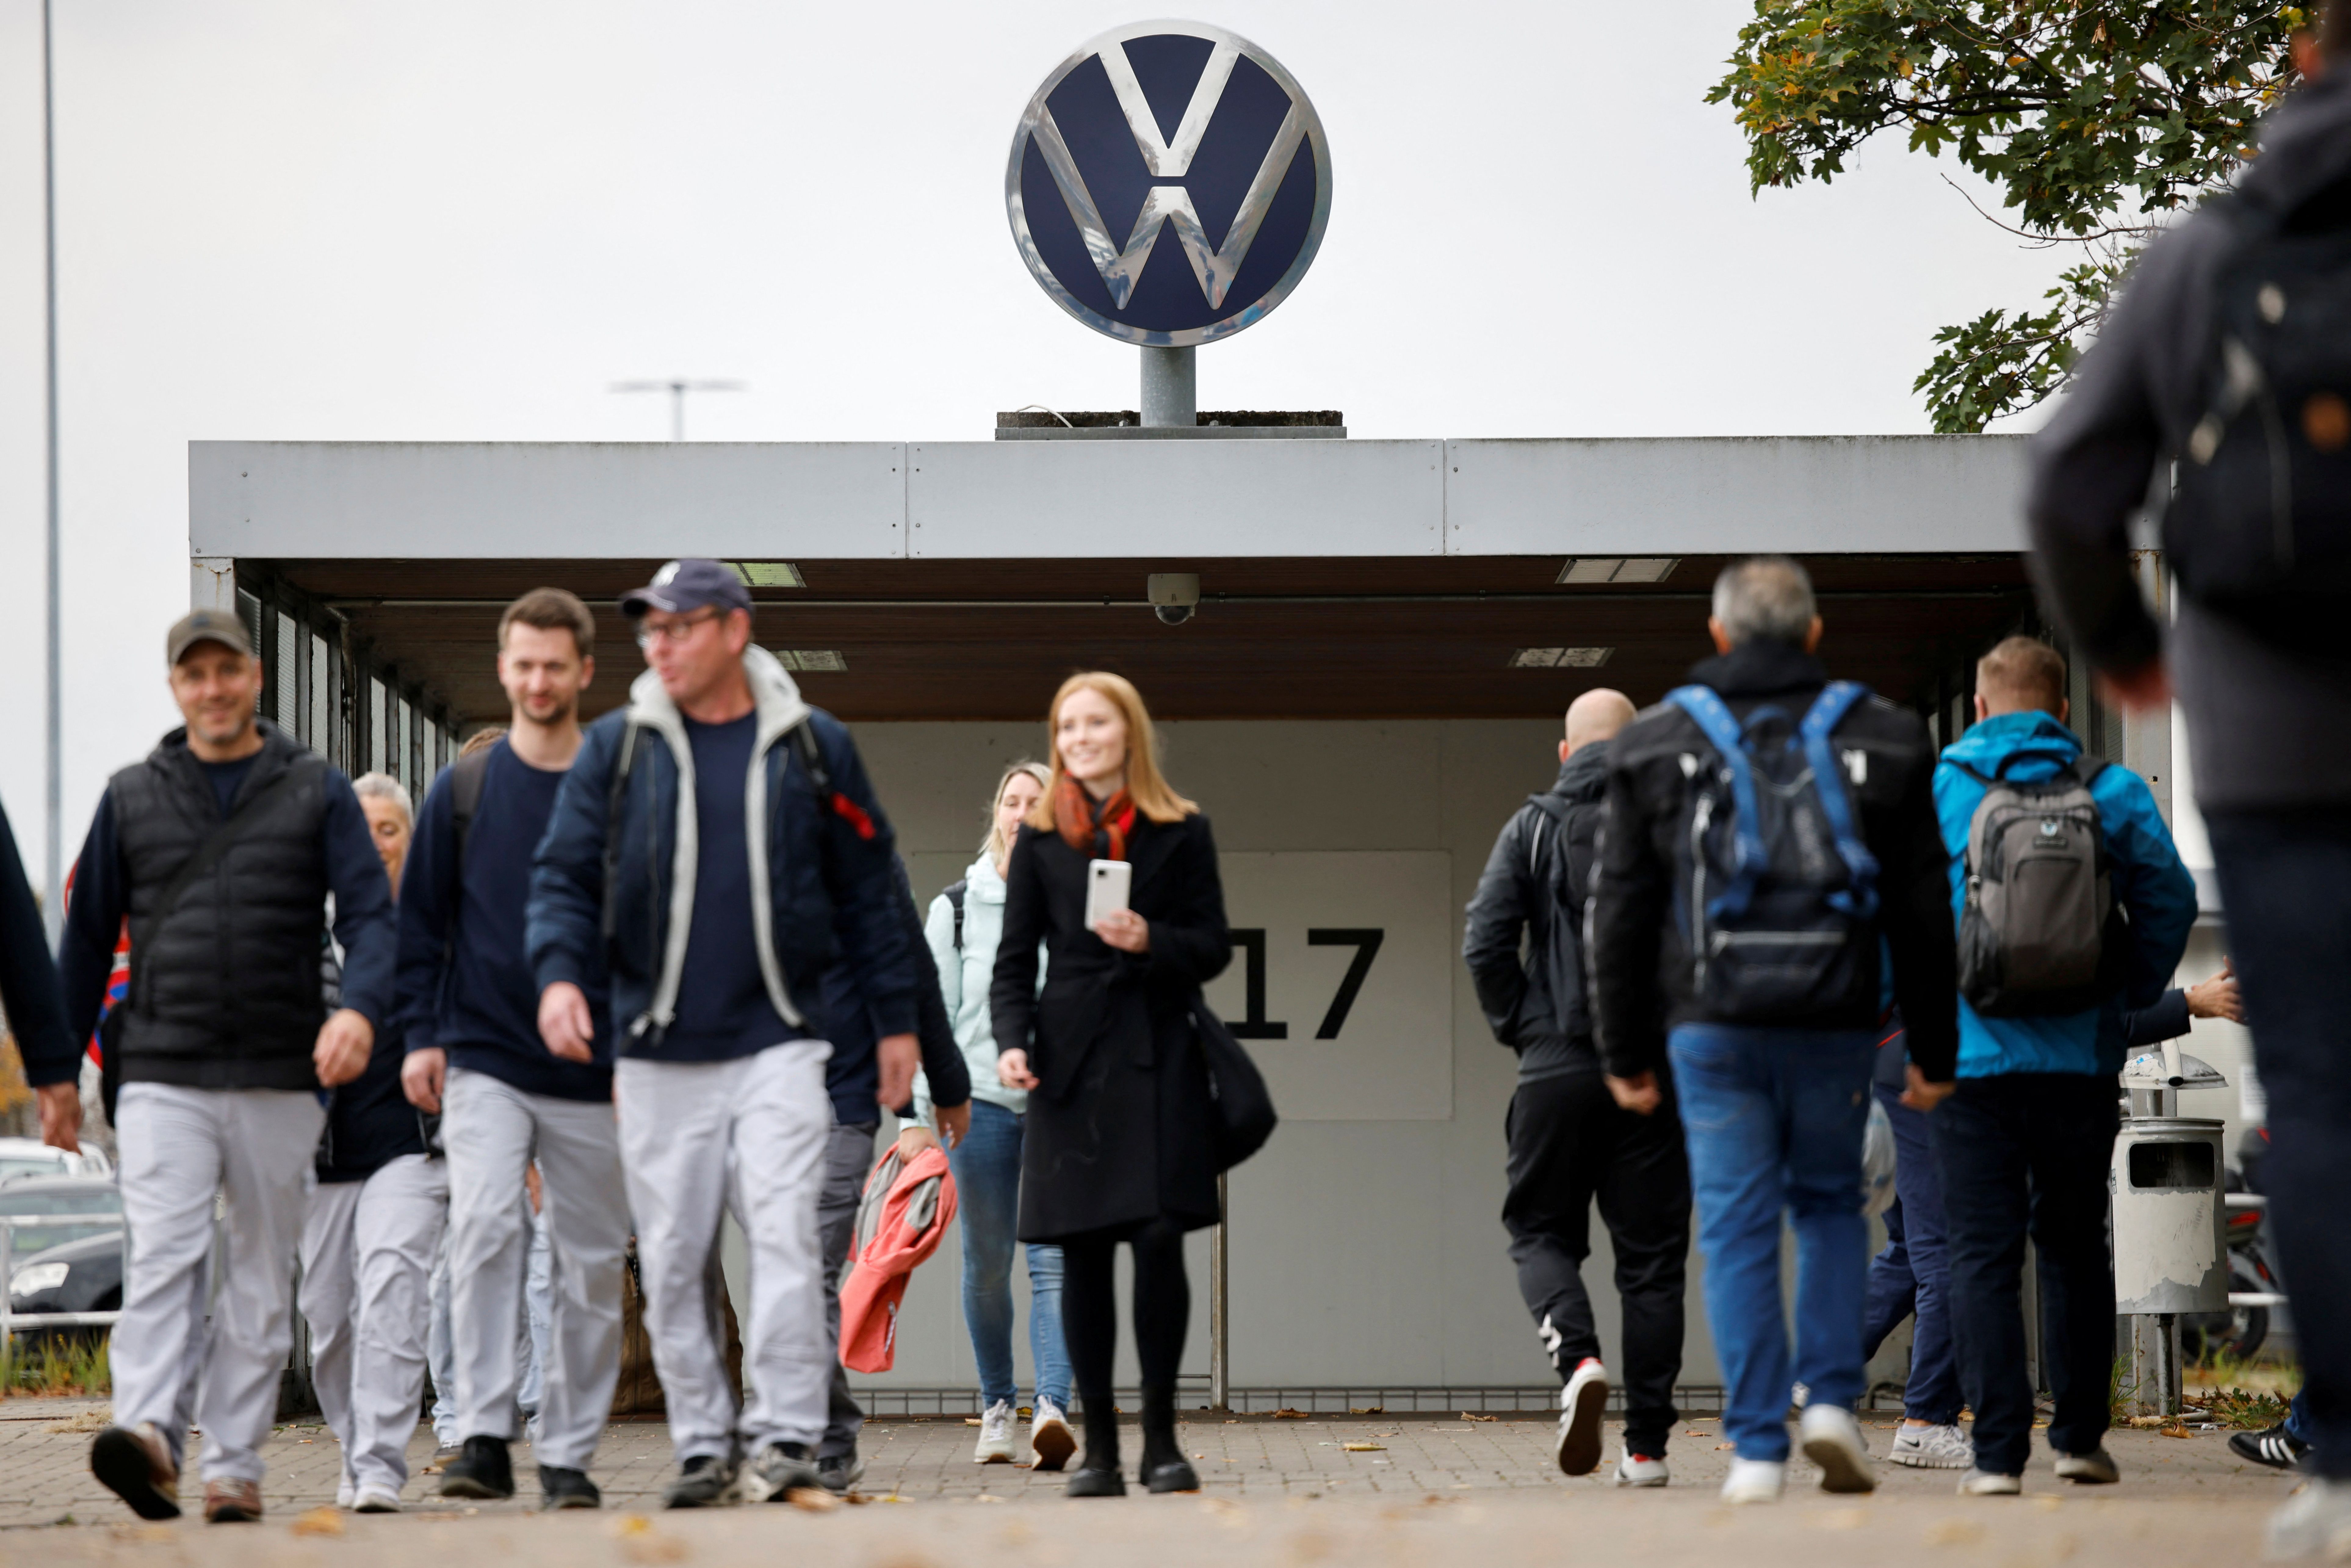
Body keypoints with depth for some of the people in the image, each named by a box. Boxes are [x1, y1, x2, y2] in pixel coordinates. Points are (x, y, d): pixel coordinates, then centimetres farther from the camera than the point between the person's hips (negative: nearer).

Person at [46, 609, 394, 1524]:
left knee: (261, 1278, 4)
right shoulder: (132, 798, 10)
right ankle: (150, 1433, -31)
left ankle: (234, 1466, 8)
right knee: (164, 1253, -18)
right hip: (163, 1076, 0)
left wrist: (360, 1008, -23)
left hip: (280, 1080, 0)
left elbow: (372, 916, -3)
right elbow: (88, 935, 16)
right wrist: (57, 1064, 13)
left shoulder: (317, 794, 6)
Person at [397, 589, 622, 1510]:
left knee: (590, 1266, 4)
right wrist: (422, 1035, 0)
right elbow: (421, 923, 9)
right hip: (486, 1060, -1)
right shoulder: (463, 792, 5)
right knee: (486, 1226, -20)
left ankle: (570, 1456, 12)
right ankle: (485, 1435, -18)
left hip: (594, 1077, 1)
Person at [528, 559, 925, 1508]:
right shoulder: (616, 750, 5)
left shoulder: (812, 748, 5)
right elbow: (564, 876, 4)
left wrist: (897, 1019, 9)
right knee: (672, 1261, 4)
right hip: (658, 1053, 2)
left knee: (785, 1237, -13)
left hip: (776, 1043, -2)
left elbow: (869, 889, 10)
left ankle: (785, 1438, -10)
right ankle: (704, 1445, 13)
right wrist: (558, 973, -15)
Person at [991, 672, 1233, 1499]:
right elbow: (1014, 960, 8)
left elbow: (1214, 948, 6)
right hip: (1071, 1059, 1)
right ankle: (1099, 1446, 5)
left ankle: (1161, 1437, -1)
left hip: (1157, 1059, -1)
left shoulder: (1180, 833, 7)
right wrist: (1013, 1042, -8)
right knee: (1083, 1252, 0)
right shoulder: (1041, 838, 10)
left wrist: (1149, 940, -14)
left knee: (1159, 1236, -11)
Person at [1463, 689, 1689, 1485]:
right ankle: (1646, 1443, 5)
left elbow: (1485, 945, -6)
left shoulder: (1533, 829, 3)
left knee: (1541, 1230, 13)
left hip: (1558, 1065, -1)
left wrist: (1522, 1029, 6)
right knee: (1651, 1253, 7)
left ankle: (1577, 1358, -16)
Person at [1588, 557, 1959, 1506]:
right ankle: (1832, 1402, 5)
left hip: (1713, 1030, -1)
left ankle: (1758, 1450, -1)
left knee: (1736, 1230, 2)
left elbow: (1620, 913, 6)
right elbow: (1923, 912, 7)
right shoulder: (1883, 742, 5)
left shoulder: (1655, 746, 5)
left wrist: (1625, 1053, 11)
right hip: (1835, 1026, 1)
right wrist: (1934, 1048, 13)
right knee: (1831, 1204, 19)